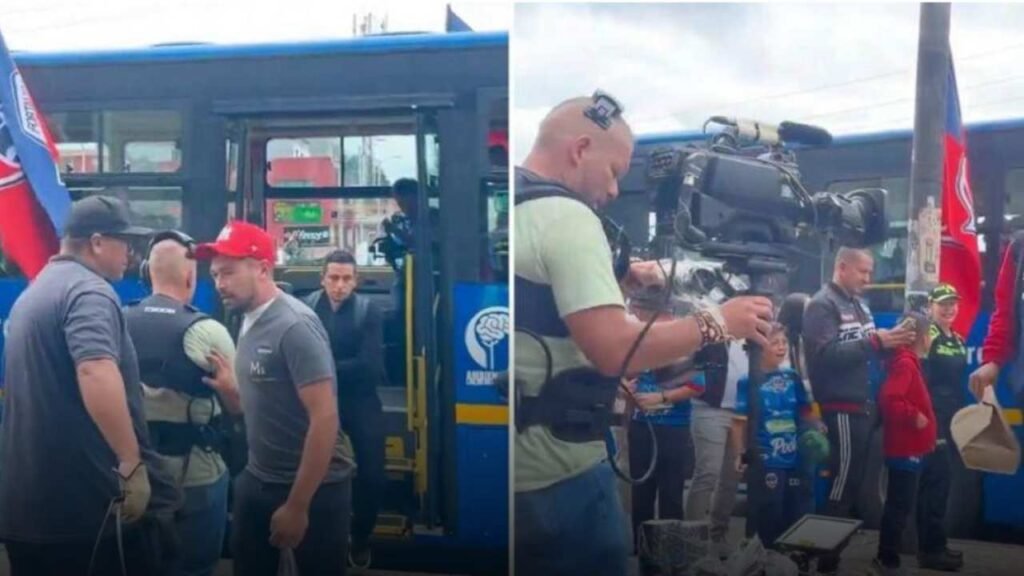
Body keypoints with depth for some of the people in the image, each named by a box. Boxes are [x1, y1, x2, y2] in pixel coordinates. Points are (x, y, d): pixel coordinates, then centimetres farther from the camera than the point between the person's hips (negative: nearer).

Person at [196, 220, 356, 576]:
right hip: (258, 480, 8)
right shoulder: (250, 322, 5)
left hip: (314, 488, -8)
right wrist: (226, 386, -7)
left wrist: (297, 506, -20)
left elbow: (325, 418, -22)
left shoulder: (295, 325, -18)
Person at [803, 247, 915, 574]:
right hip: (841, 409, -9)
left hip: (863, 406, 9)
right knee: (842, 483, -4)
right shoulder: (822, 305, -11)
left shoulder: (859, 304, 17)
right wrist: (875, 342, -26)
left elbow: (864, 350, 18)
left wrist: (889, 342, -1)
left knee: (853, 481, 14)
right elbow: (826, 355, -24)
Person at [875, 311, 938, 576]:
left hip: (908, 448, 10)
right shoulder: (905, 363, -18)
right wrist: (914, 416, -23)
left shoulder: (909, 362, 13)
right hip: (905, 449, -10)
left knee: (898, 505, 16)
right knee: (900, 507, -3)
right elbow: (888, 399, -32)